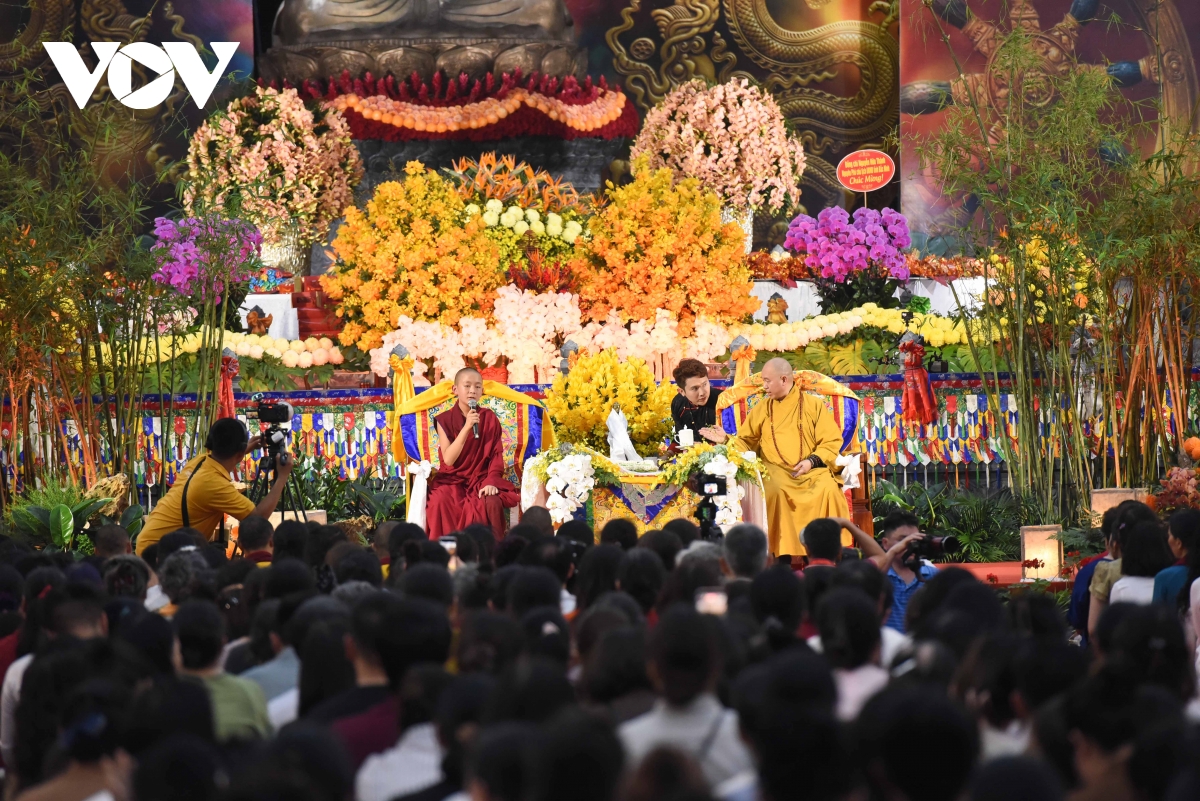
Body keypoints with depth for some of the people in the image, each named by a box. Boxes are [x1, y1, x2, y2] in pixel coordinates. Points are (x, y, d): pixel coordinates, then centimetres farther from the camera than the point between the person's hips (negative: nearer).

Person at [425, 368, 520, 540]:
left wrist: (491, 482, -17)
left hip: (482, 479, 1)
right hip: (453, 479, -1)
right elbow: (448, 460, -13)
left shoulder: (490, 418, 3)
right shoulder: (445, 420, -2)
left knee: (491, 502, -32)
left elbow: (496, 455, 1)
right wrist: (466, 428, -21)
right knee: (442, 501, -33)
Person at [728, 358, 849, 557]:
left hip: (812, 470, -1)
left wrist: (812, 461, -13)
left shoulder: (814, 405, 7)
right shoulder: (762, 409, 15)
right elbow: (745, 441, 21)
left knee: (829, 489, -33)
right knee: (775, 491, -34)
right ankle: (785, 552, -29)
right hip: (776, 471, 1)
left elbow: (832, 441, 2)